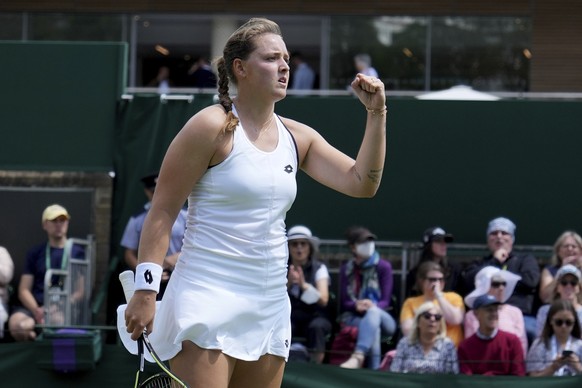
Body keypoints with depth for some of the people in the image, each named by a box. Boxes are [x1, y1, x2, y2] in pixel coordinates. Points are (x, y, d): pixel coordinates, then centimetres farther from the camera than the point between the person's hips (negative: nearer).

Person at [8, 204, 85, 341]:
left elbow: (81, 292, 5)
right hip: (35, 306, 3)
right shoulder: (35, 253, 18)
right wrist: (36, 310, -10)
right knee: (15, 324, -34)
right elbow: (24, 290, 11)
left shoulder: (78, 253, 12)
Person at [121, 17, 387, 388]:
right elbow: (162, 211, -8)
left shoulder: (297, 137, 13)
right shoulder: (213, 127, -6)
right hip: (208, 298, -7)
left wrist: (376, 114, -1)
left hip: (270, 308, 7)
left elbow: (361, 184, 8)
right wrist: (146, 290, -14)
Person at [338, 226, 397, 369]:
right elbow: (344, 301, 4)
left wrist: (371, 306, -27)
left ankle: (358, 357, -62)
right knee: (374, 330, -38)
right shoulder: (346, 268, 11)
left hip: (381, 317, -1)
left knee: (373, 312, -41)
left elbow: (385, 302, -2)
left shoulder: (383, 266, 2)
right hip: (354, 317, 1)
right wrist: (356, 305, -21)